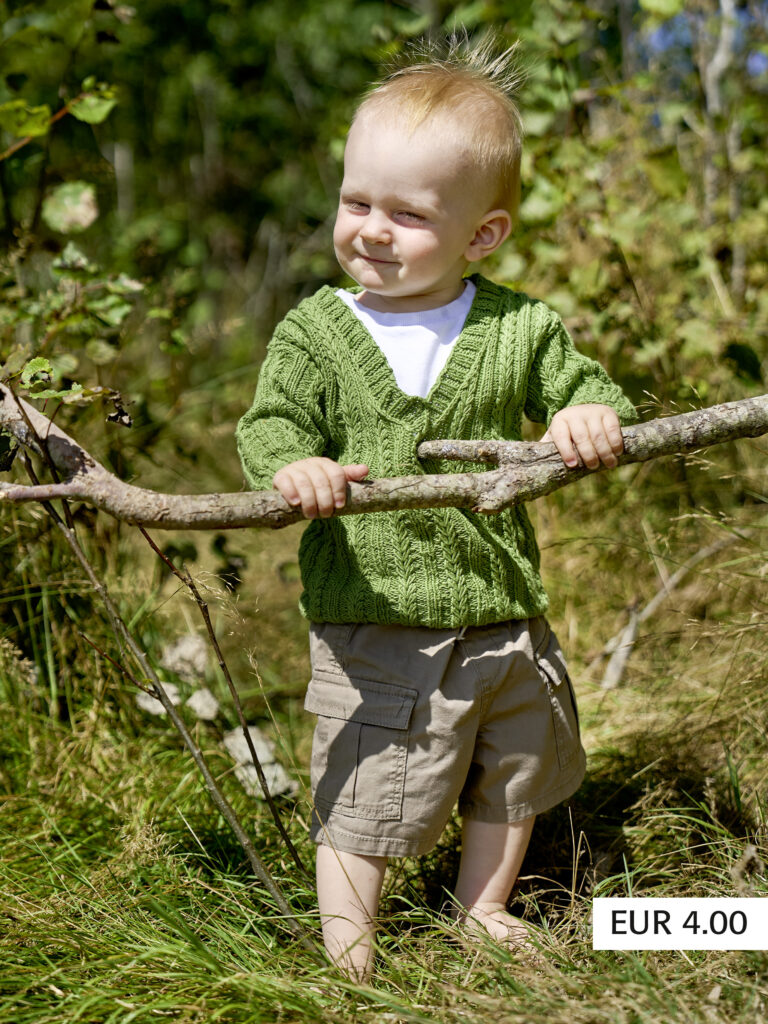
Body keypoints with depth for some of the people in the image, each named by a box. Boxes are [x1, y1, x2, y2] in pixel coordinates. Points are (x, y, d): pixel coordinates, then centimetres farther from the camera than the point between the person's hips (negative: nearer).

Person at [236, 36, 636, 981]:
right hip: (374, 630, -3)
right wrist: (292, 465, -33)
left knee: (513, 779, 23)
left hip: (503, 621, 4)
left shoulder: (519, 329, -2)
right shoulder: (316, 332, -6)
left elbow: (581, 389, 7)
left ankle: (481, 910, 47)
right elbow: (269, 425, -9)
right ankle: (347, 957, 25)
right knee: (360, 802, 4)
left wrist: (592, 416, -17)